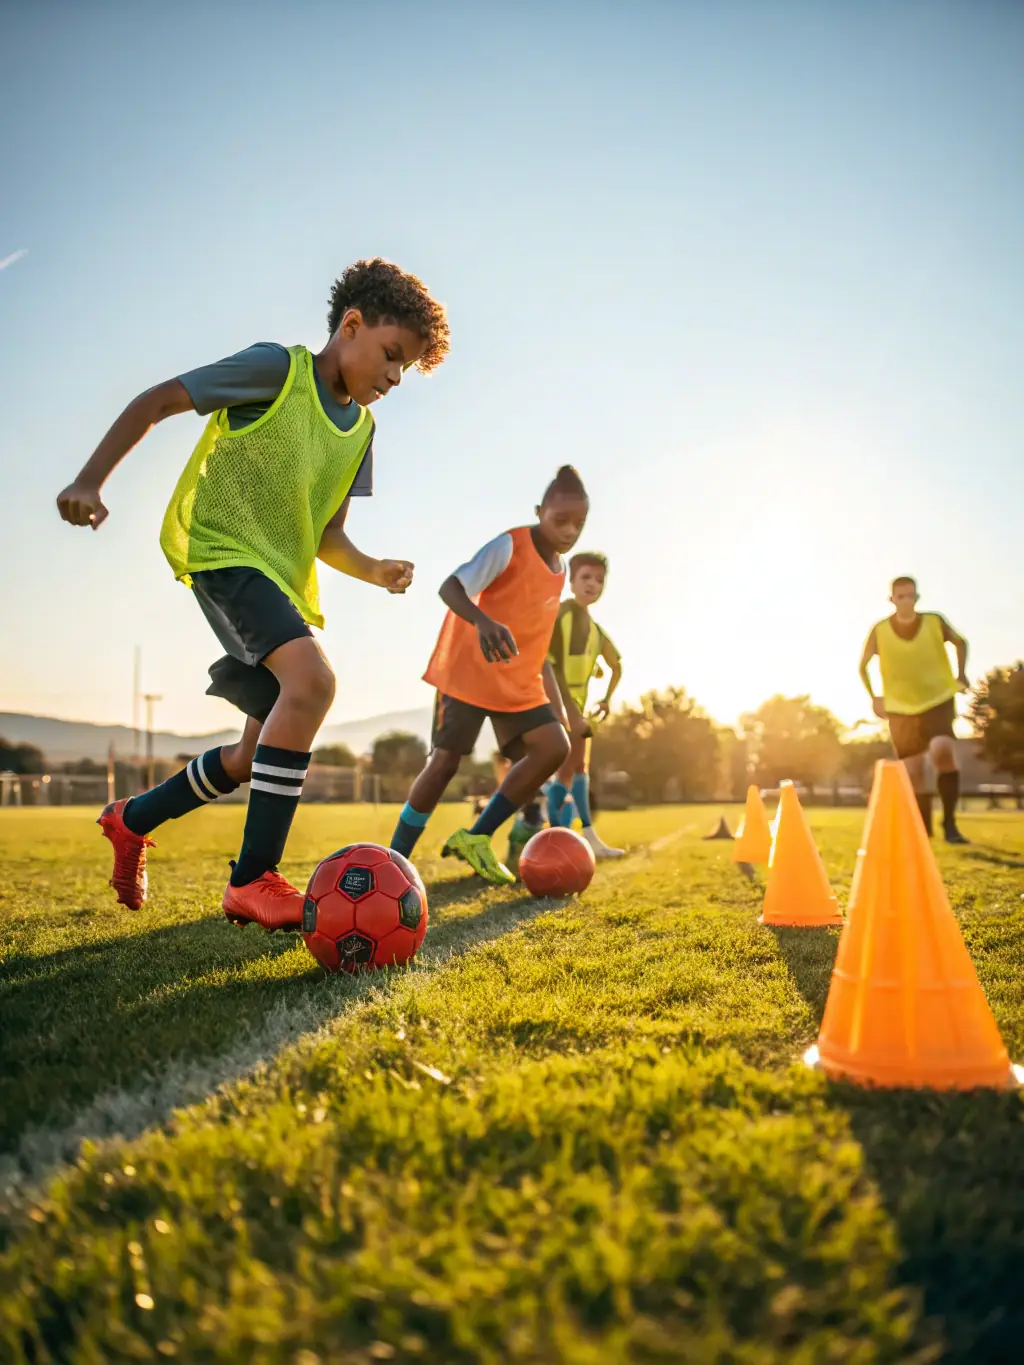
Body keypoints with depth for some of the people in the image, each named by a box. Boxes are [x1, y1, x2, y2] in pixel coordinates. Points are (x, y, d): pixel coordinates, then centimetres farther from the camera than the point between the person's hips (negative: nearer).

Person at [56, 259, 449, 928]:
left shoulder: (360, 428, 13)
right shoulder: (277, 368, -8)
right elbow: (157, 400, -7)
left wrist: (373, 570, -5)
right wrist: (90, 480, -16)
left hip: (283, 577, 8)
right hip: (220, 548, -8)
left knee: (263, 752, 9)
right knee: (313, 678, -32)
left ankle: (134, 819, 34)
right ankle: (254, 879, -26)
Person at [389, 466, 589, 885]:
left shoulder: (560, 570, 10)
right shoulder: (509, 545, -14)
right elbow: (450, 586, -27)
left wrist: (556, 701, 17)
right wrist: (483, 621, -48)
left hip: (520, 682, 7)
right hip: (470, 670, -7)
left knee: (554, 747, -10)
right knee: (445, 761, -8)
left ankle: (476, 838, -3)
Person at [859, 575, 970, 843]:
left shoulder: (935, 622, -8)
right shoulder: (880, 631, -9)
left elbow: (960, 642, 12)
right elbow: (863, 665, 5)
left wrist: (961, 673, -1)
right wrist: (873, 697, -3)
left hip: (938, 700, -1)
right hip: (901, 708, 1)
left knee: (943, 751, -26)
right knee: (913, 770, 5)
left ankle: (949, 822, -16)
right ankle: (923, 831, 21)